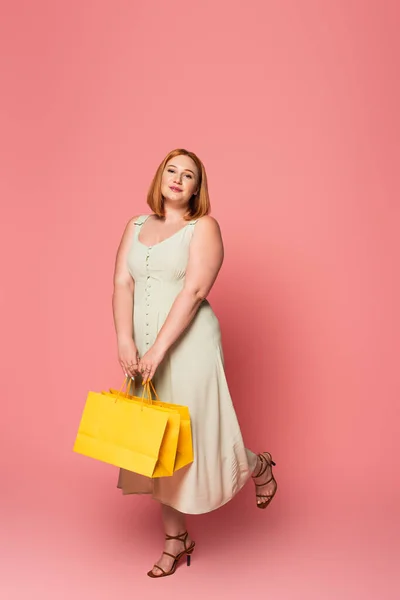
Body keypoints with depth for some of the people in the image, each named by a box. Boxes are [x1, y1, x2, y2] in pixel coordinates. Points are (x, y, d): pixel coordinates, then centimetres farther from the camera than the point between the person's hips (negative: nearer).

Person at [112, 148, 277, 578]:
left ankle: (259, 466, 33)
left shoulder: (204, 228, -4)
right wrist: (125, 342, -11)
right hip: (145, 349, 6)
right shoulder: (136, 227, 12)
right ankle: (175, 539, 26)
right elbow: (122, 284, 3)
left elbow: (194, 291, -15)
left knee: (191, 437, 0)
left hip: (189, 346, -5)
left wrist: (158, 350, -22)